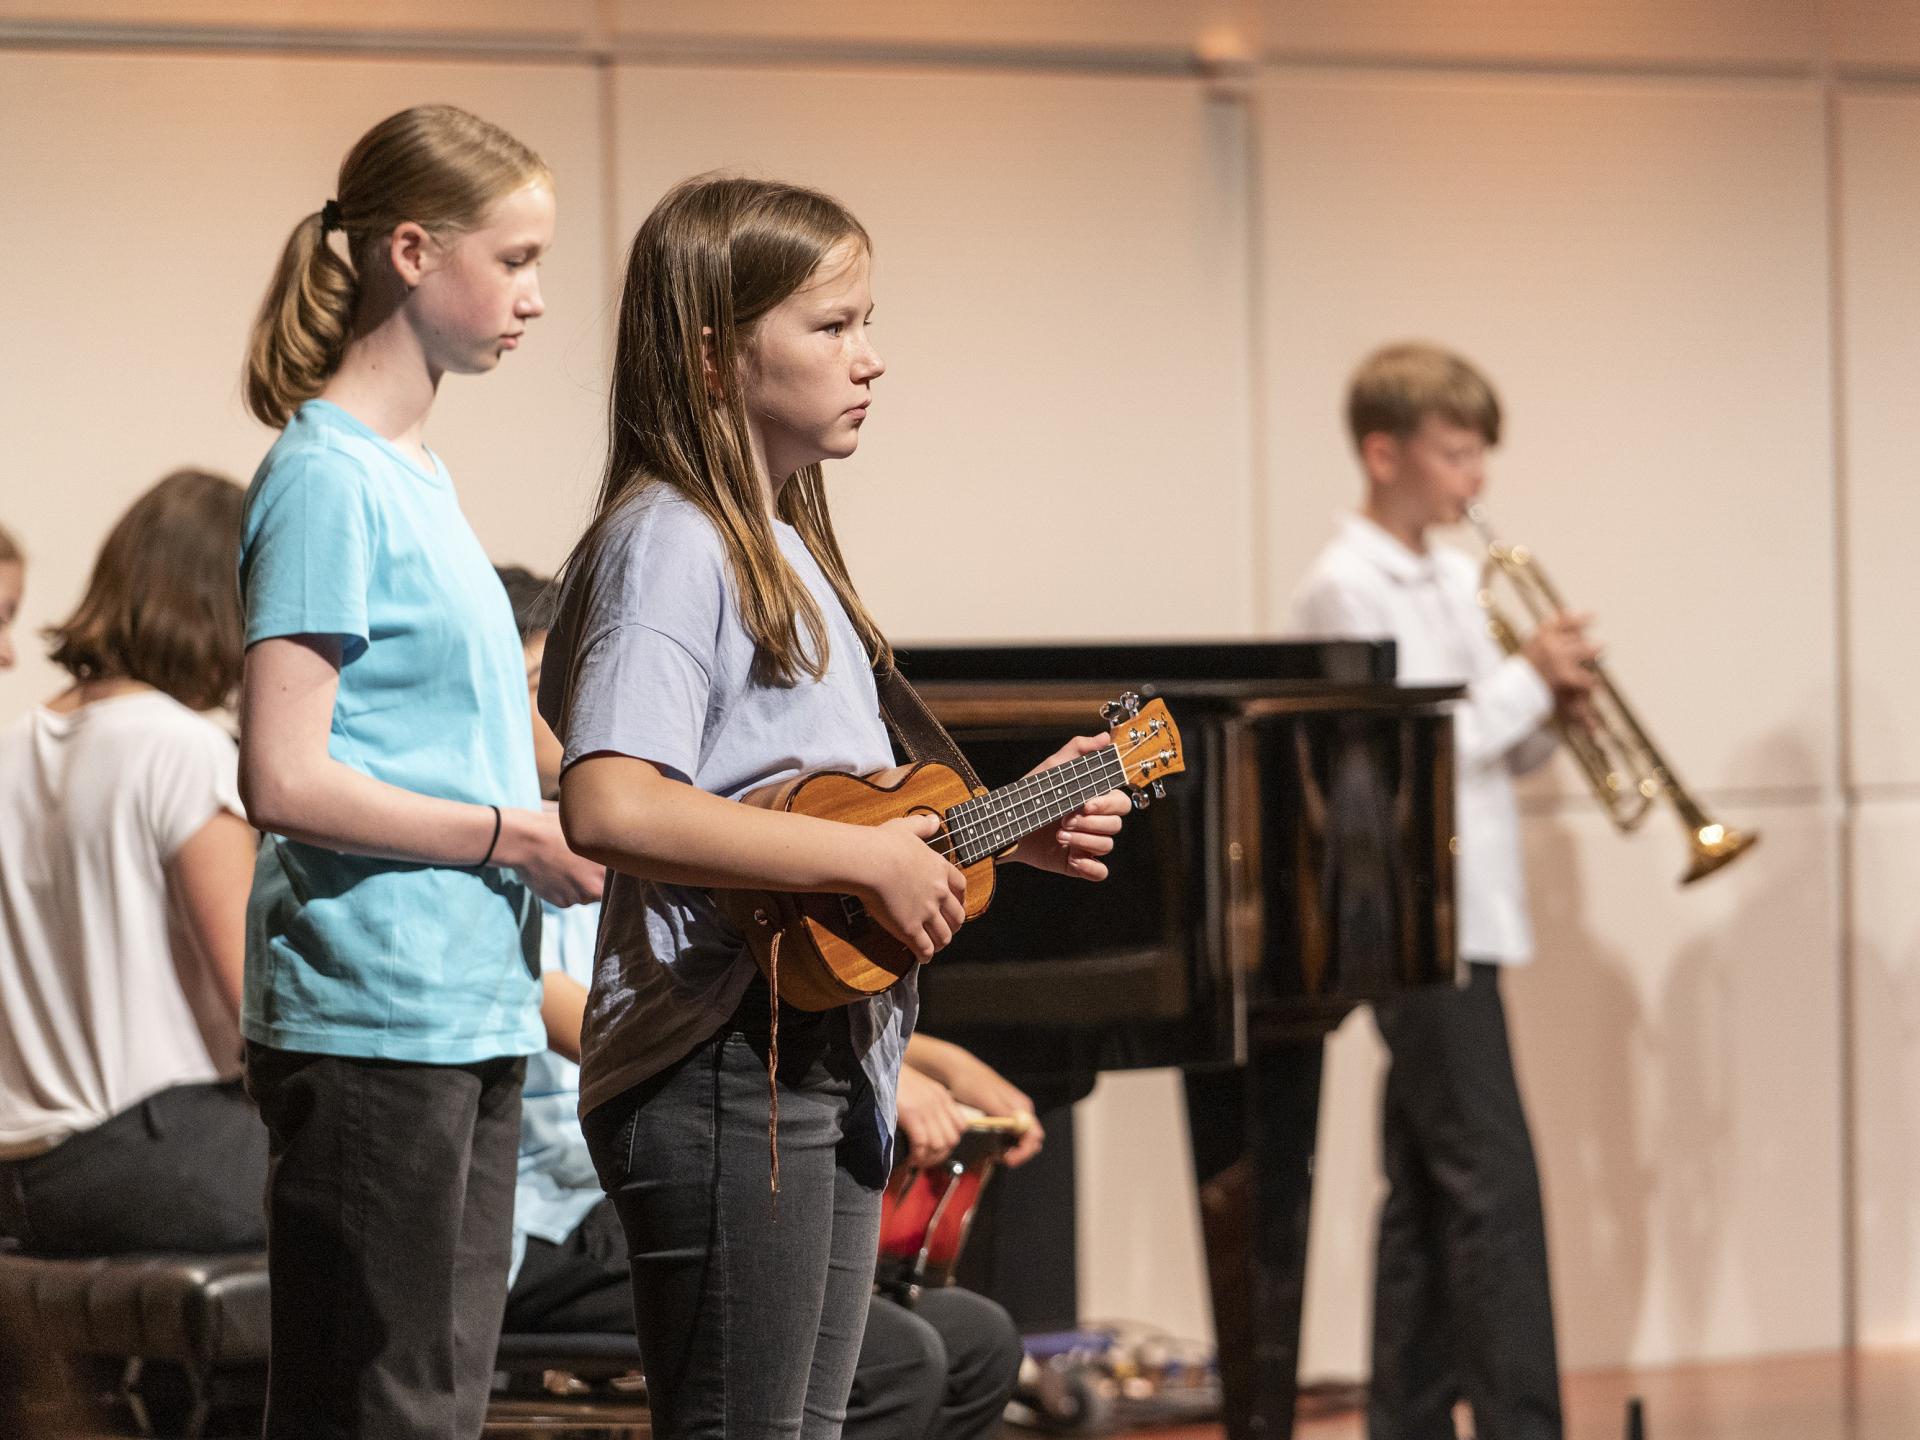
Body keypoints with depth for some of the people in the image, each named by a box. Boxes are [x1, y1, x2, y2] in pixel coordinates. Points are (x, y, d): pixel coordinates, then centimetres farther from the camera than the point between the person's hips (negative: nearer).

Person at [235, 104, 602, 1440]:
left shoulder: (421, 476, 16)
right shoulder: (327, 479, -11)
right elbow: (287, 781, -18)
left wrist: (584, 828, 9)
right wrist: (521, 838, -13)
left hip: (473, 1016, 9)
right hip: (371, 1020, -9)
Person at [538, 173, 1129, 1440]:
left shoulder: (786, 548, 17)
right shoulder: (671, 542, -14)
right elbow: (610, 808, -28)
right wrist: (869, 860, -24)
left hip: (829, 1068, 10)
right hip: (722, 1078, -10)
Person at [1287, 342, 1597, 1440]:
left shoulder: (1458, 579, 16)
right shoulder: (1348, 587, -9)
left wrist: (1547, 717, 0)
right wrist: (1528, 678, -12)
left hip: (1466, 916, 9)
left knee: (1430, 1190, 10)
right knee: (1495, 1179, -13)